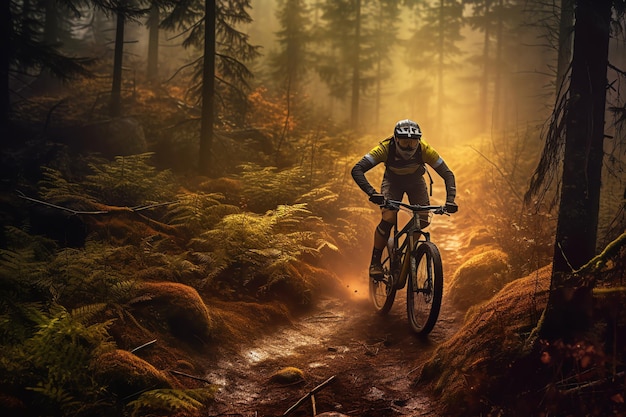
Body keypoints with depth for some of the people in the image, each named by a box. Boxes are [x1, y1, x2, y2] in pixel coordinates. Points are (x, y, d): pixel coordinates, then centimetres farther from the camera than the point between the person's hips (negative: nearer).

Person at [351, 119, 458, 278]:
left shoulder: (424, 150, -32)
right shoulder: (386, 148, -35)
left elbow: (447, 174, -25)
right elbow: (357, 170, -40)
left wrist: (450, 200, -40)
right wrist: (372, 192, -54)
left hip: (415, 182, 2)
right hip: (392, 181, -2)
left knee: (423, 220, -14)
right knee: (388, 219, -23)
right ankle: (375, 261, -7)